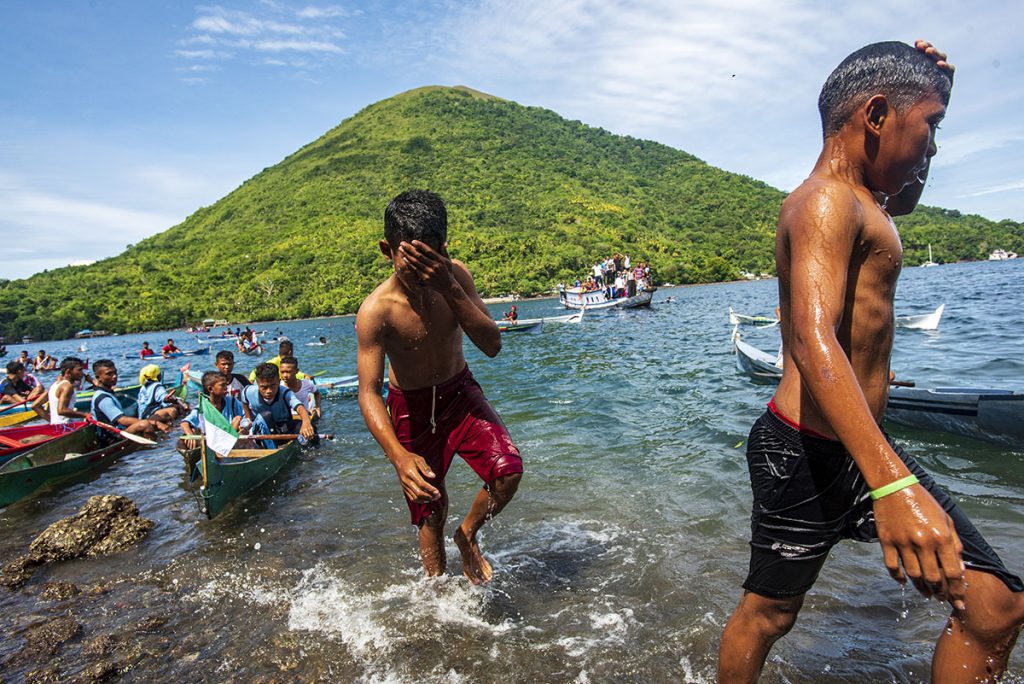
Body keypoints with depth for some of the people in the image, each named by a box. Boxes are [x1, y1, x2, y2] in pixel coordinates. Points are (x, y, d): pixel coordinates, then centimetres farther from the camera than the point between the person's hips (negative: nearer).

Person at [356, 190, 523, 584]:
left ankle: (467, 536, 11)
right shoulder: (376, 310, -25)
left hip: (459, 392, 3)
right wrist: (398, 456, -42)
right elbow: (369, 393, -26)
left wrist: (450, 288, -33)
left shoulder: (454, 274, -15)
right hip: (412, 408, -2)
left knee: (508, 470, -20)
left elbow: (492, 345, -20)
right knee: (430, 513, 8)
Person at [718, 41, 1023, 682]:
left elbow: (905, 196, 40)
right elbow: (812, 342, -33)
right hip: (807, 453, -10)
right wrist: (892, 483, -43)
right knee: (767, 614, 8)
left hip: (859, 447, 10)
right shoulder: (826, 202, -17)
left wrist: (928, 83, 25)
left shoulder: (854, 199, 15)